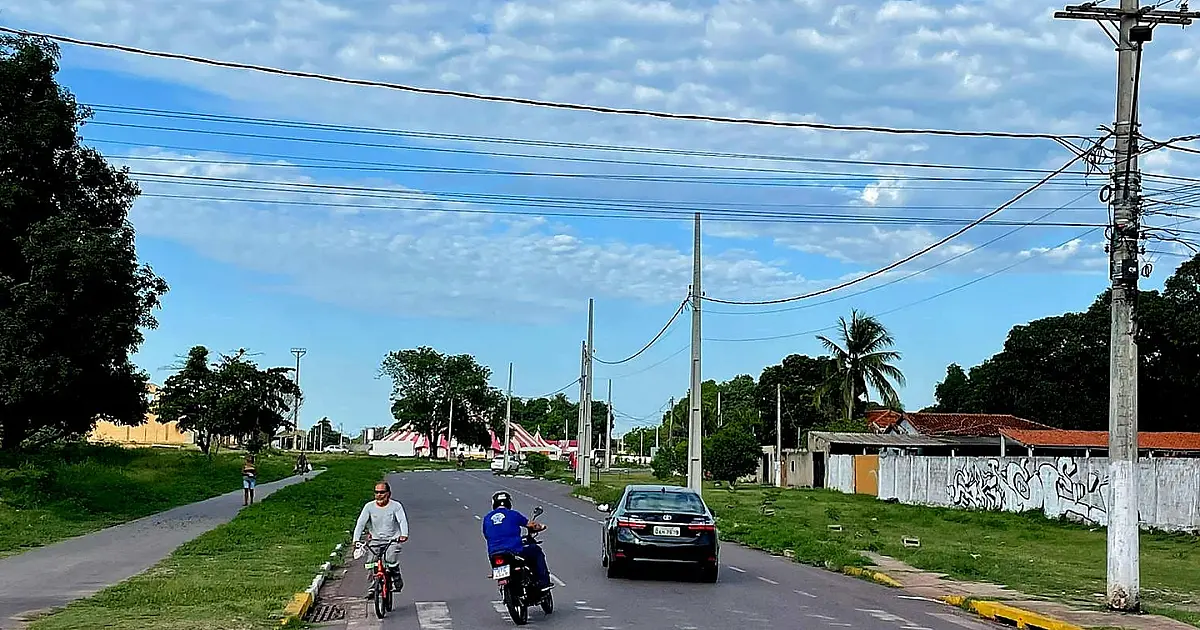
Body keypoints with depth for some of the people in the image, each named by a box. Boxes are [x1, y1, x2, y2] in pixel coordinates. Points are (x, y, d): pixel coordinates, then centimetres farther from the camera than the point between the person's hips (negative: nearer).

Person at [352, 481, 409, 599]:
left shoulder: (396, 506, -6)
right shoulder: (369, 506, -2)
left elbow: (403, 521, -19)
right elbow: (360, 523, -8)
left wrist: (404, 535, -39)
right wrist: (356, 540, -22)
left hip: (392, 540, -2)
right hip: (376, 540, 2)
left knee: (391, 561, -25)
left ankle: (397, 579, 3)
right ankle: (372, 588, 1)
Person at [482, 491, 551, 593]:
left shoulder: (487, 518, 12)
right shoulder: (513, 514, 1)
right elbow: (531, 525, 8)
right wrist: (541, 527, 30)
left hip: (493, 556, 4)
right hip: (514, 552, -4)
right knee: (537, 551, 19)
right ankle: (543, 583, 12)